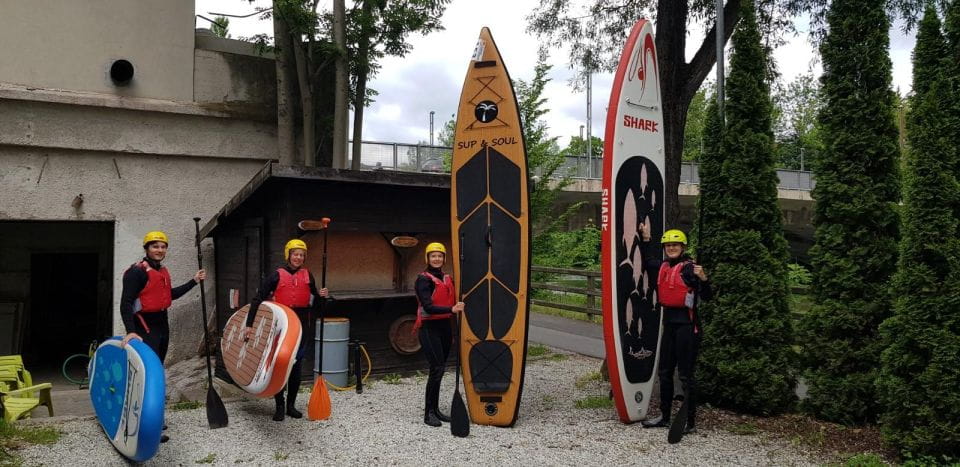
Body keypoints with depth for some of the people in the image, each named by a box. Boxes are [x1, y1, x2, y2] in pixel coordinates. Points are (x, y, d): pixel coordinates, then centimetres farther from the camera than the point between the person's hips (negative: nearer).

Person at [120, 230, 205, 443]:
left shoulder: (163, 271, 10)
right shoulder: (137, 271, -16)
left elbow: (170, 294, 25)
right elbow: (126, 303, -22)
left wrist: (194, 281, 21)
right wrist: (131, 331, -32)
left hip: (162, 324, 9)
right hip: (145, 326, -9)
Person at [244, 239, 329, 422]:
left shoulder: (307, 276, 6)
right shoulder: (276, 276, -6)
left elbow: (314, 302, 14)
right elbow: (258, 299, -8)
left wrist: (322, 296, -8)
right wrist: (249, 325, -13)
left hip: (302, 327, 3)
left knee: (296, 367, 10)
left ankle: (291, 405, 22)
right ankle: (279, 407, 13)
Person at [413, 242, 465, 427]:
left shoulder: (447, 279, 12)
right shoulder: (423, 279, -10)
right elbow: (428, 307, -21)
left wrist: (452, 332, 18)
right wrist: (451, 309, -33)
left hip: (445, 327, 7)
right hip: (429, 328, -7)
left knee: (440, 369, 11)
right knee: (437, 369, -11)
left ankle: (435, 410, 21)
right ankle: (428, 413, -2)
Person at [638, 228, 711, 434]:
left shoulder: (689, 267, -12)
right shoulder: (664, 266, 10)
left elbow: (707, 297, -18)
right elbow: (650, 260, 34)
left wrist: (702, 279, -35)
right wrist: (646, 239, 31)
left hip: (687, 325, -8)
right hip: (669, 322, 8)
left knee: (685, 375, -3)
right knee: (665, 372, 16)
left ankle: (690, 422, 6)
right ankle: (665, 417, 29)